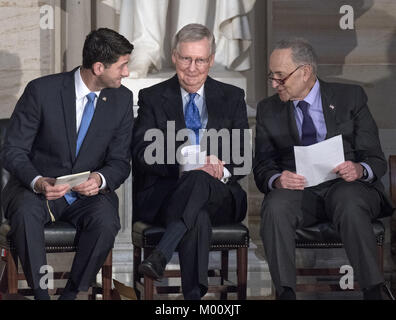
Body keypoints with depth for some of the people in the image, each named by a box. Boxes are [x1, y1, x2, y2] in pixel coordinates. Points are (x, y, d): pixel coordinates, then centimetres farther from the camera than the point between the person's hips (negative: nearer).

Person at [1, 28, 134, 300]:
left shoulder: (122, 99, 0)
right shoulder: (41, 91, -12)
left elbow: (120, 162, 3)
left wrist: (100, 179, -22)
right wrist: (37, 182, -31)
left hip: (88, 193, 2)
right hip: (36, 188, -2)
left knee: (106, 221, -32)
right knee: (26, 212, -36)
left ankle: (72, 294, -15)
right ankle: (40, 294, -25)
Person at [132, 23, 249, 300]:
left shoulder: (232, 98, 16)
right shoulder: (152, 98, 11)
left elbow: (244, 155, 9)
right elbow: (143, 153, -3)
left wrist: (223, 171, -15)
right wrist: (187, 163, -20)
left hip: (219, 195, 1)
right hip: (163, 193, -1)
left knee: (200, 180, -38)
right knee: (198, 218, -38)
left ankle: (160, 256, -50)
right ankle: (194, 293, -44)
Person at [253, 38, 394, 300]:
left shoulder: (350, 97, 7)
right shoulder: (268, 109, 14)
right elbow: (263, 167, 8)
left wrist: (359, 169, -21)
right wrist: (276, 180, -17)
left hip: (347, 184, -2)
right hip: (297, 188, 2)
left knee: (350, 206, -37)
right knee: (275, 207, -33)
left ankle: (373, 291, -32)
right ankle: (285, 292, -32)